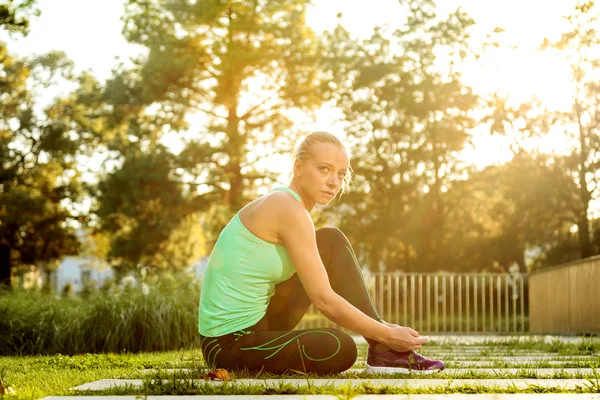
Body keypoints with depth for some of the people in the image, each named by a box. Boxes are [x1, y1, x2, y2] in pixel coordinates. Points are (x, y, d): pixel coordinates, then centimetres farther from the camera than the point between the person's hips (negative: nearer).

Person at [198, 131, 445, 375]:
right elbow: (324, 300, -19)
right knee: (340, 349, -31)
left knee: (332, 243, 8)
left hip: (252, 326, 10)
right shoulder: (290, 211, -17)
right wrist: (387, 334, -10)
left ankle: (382, 349, 6)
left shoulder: (281, 204, 11)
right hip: (232, 345, -10)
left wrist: (379, 327, 14)